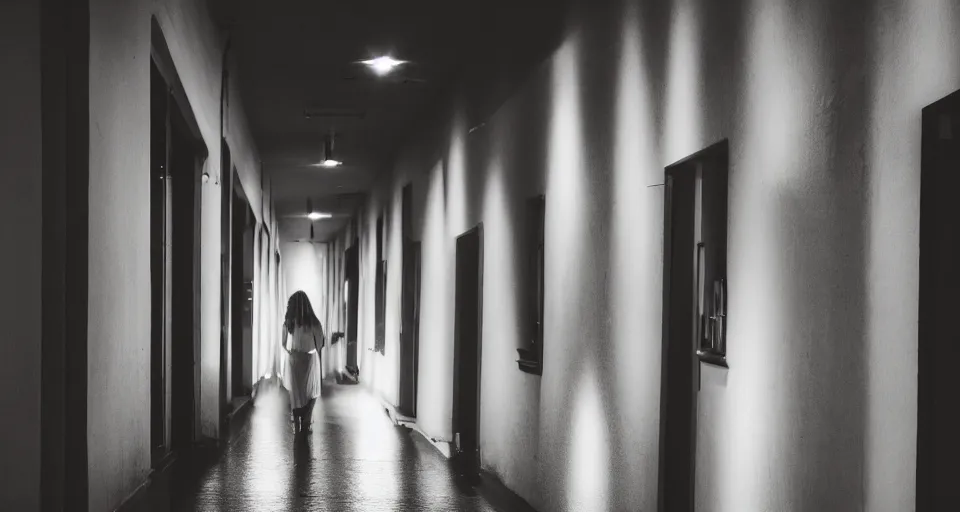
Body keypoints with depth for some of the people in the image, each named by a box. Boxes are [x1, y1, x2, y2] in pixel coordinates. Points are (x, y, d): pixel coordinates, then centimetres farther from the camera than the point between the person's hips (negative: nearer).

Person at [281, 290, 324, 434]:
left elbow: (284, 344, 1)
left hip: (293, 360, 2)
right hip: (310, 359, -2)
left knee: (295, 393, 15)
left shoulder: (288, 323, -9)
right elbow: (320, 343, -5)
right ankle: (305, 424, 9)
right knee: (310, 393, 12)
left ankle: (297, 424, 17)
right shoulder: (313, 323, -16)